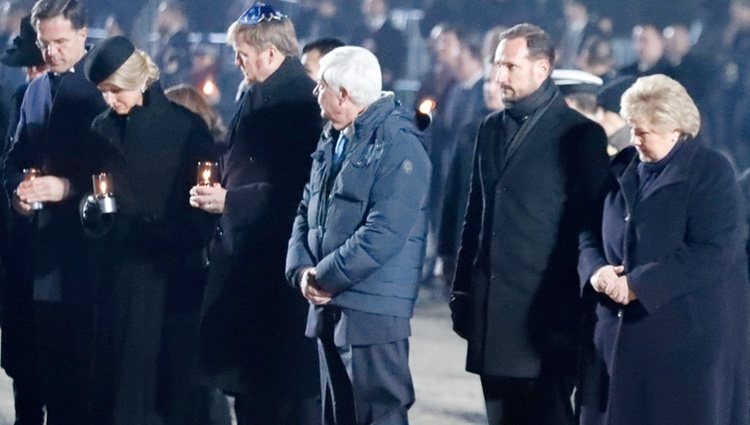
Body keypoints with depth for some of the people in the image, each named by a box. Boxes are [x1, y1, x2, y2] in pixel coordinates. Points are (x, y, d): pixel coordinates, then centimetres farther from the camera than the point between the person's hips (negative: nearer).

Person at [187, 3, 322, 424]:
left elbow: (296, 188, -22)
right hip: (245, 259, 10)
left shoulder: (300, 102, -17)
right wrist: (216, 192, 5)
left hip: (281, 264, -10)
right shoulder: (257, 96, 13)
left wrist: (230, 200, -18)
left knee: (291, 390, -2)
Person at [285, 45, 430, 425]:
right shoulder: (331, 140, 15)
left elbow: (383, 234, -21)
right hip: (328, 307, 9)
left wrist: (325, 277, -15)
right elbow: (307, 211, 16)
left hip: (372, 311, -9)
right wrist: (302, 270, -2)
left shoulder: (398, 147, -14)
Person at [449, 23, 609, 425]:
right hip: (492, 309, 6)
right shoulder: (491, 128, 15)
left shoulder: (579, 134, -5)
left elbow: (591, 223, -6)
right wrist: (462, 292, 14)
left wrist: (585, 299, -10)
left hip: (546, 309, -6)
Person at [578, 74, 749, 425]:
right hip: (626, 333, 6)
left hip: (690, 338, -6)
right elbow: (593, 237, 18)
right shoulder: (625, 172, 14)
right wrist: (596, 270, -7)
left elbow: (713, 253, -18)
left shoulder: (711, 173, -8)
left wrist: (638, 285, -20)